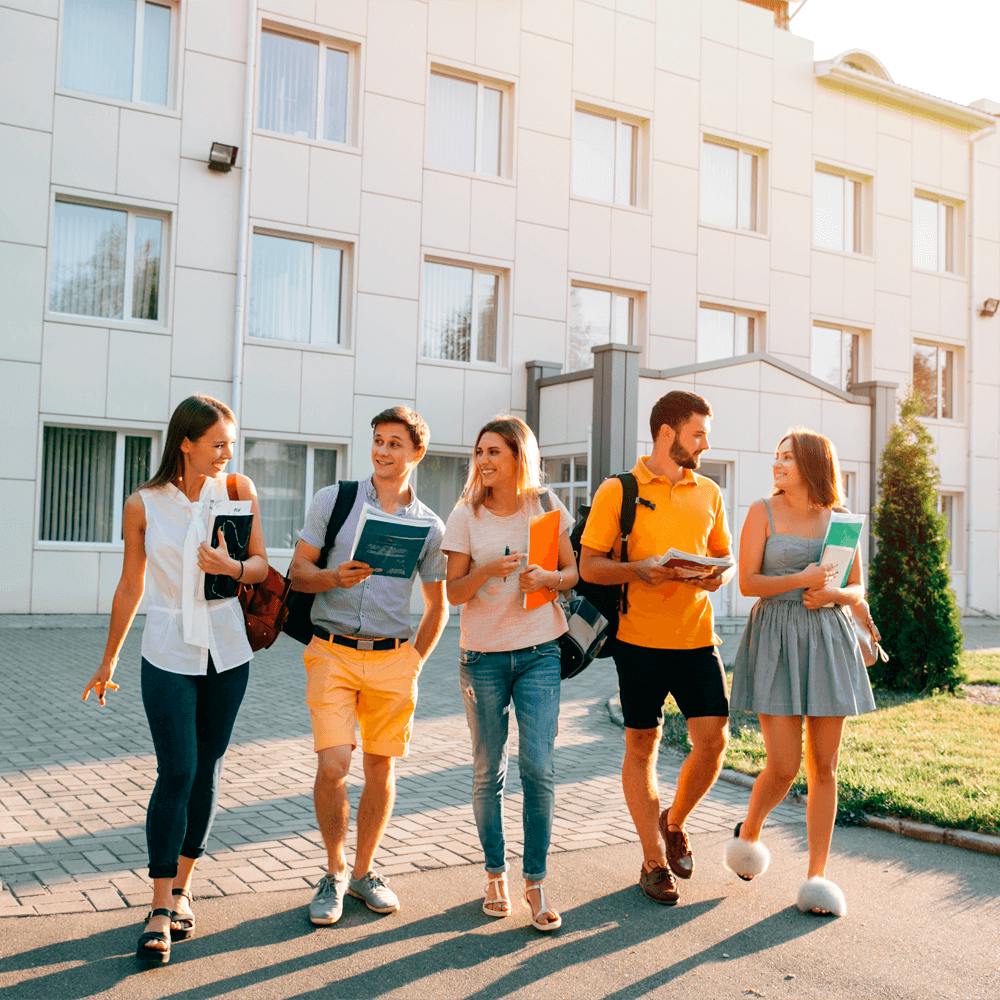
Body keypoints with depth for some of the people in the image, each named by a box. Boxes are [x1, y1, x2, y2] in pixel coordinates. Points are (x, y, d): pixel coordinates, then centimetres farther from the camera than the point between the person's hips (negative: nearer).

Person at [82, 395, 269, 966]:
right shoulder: (144, 506, -4)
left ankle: (183, 889, 24)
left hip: (227, 653, 2)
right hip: (169, 655, -2)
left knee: (208, 772, 9)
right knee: (176, 774, -7)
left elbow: (261, 566, 2)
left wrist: (231, 567, -21)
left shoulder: (238, 490, -1)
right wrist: (109, 661, 12)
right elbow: (131, 586, 6)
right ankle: (161, 911, 1)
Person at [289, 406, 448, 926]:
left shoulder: (429, 525, 7)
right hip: (332, 653, -2)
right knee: (332, 766, -10)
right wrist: (335, 577, -17)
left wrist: (414, 661, 6)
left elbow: (437, 606, 15)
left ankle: (363, 870, 26)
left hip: (392, 658, 2)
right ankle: (333, 872, 13)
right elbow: (297, 571, 3)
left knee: (381, 767, 7)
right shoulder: (333, 500, 3)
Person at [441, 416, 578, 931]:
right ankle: (495, 875, 23)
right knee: (488, 772, 7)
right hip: (483, 656, 1)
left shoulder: (546, 506, 3)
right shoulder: (466, 515, 1)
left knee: (538, 767, -8)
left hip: (539, 653, 0)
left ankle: (536, 883, 5)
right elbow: (453, 592, -1)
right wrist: (488, 569, -21)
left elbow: (572, 572, 8)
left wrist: (548, 578, -14)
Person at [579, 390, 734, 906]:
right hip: (640, 639, -3)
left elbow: (725, 558, 18)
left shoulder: (708, 493, 10)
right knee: (641, 746, 6)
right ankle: (654, 861, 20)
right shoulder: (618, 491, -3)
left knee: (712, 739, -3)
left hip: (697, 637, 4)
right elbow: (589, 566, -3)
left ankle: (674, 822, 26)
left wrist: (719, 576, -5)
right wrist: (640, 569, -20)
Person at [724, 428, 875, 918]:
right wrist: (800, 580, -17)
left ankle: (817, 875, 14)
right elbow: (747, 583, -4)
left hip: (829, 641, 3)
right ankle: (748, 831, 24)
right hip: (776, 640, -3)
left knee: (823, 766, 4)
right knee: (783, 765, -7)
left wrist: (833, 594, -9)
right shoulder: (762, 512, 0)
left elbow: (858, 589, 12)